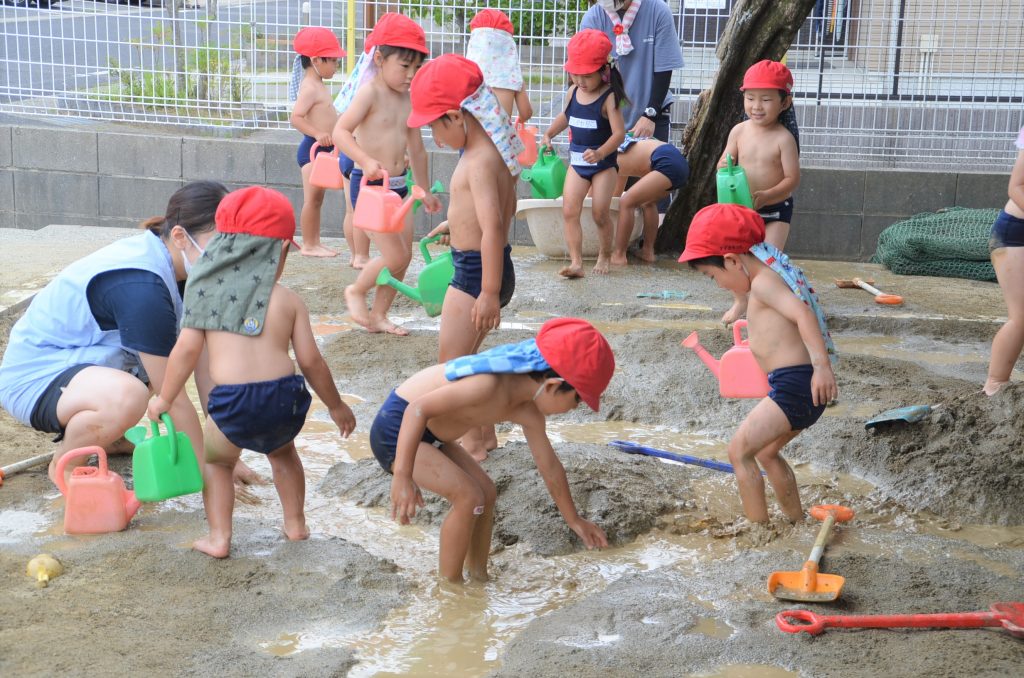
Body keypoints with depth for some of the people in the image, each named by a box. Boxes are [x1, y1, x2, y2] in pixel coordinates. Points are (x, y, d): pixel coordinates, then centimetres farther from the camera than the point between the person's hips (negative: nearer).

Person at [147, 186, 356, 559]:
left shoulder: (208, 291, 5)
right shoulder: (289, 301, 6)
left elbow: (188, 348, 0)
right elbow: (310, 360, 6)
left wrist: (164, 398, 11)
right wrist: (336, 405, 19)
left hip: (233, 401, -1)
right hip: (285, 396, 2)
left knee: (216, 460, 27)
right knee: (282, 451, 34)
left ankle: (218, 537, 18)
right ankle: (296, 523, 39)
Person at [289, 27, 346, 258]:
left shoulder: (318, 86, 14)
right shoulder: (310, 88, -17)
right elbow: (296, 117, -27)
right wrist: (317, 134, -36)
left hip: (322, 149, 10)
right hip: (312, 149, -10)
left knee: (317, 199, 14)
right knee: (311, 199, -4)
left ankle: (315, 243, 22)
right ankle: (308, 245, 2)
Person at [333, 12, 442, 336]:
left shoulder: (409, 98, 9)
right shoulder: (370, 91, -12)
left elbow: (416, 148, 19)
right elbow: (341, 131, -22)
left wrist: (425, 191, 25)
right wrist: (366, 161, -37)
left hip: (397, 186, 7)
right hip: (369, 185, -7)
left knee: (404, 255, 9)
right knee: (395, 255, -9)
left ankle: (378, 315, 23)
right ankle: (356, 292, 17)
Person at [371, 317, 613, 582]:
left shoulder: (528, 412, -2)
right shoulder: (491, 385, -32)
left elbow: (550, 467, 12)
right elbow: (419, 409, -34)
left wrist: (574, 520, 21)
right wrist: (403, 477, -36)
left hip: (429, 435, 9)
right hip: (396, 429, -9)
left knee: (486, 492, 9)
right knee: (468, 497, -16)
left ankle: (478, 576, 22)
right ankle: (449, 586, -2)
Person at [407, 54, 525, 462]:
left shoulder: (479, 161, -22)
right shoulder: (492, 151, 7)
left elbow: (493, 227, -28)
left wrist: (489, 293, -28)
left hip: (476, 271, -10)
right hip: (481, 267, 10)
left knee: (451, 362, 2)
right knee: (463, 358, 20)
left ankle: (472, 443, 12)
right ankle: (483, 433, 31)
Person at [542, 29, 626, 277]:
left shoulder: (609, 98, -15)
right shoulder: (573, 93, 4)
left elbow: (619, 133, -21)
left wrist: (600, 153, -34)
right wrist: (548, 134, 15)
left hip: (603, 165, -5)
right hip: (577, 163, 5)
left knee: (600, 213, 0)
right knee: (569, 211, -7)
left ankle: (605, 255, 24)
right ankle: (576, 262, -9)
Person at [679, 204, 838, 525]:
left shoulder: (763, 282, -12)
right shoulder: (771, 276, 18)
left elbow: (803, 314, -27)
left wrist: (821, 365, -36)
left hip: (793, 384, -11)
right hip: (802, 388, 11)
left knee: (739, 450, -10)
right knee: (766, 452, 25)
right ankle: (797, 522, 32)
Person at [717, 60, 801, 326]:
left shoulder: (784, 138, -15)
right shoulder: (739, 131, -3)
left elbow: (792, 179, -17)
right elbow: (724, 162, 3)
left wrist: (766, 196, -30)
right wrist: (724, 167, -22)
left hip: (776, 209, -4)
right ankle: (740, 302, 31)